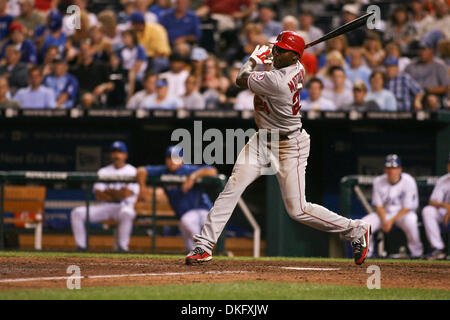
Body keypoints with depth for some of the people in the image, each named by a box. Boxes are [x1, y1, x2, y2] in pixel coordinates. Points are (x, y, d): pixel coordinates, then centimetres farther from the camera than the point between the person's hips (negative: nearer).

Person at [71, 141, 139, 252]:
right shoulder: (103, 171, 15)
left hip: (124, 206, -4)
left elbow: (126, 194, -12)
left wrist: (108, 191, 1)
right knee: (77, 213, -16)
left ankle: (122, 247, -33)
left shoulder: (132, 172, 3)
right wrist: (118, 195, -9)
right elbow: (98, 196, 2)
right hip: (105, 206, 4)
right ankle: (81, 247, -16)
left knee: (126, 213, -42)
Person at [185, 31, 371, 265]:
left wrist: (255, 58, 3)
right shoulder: (298, 69, -3)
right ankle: (204, 245, -7)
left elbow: (241, 80, -14)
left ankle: (355, 230, 17)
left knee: (297, 210, -4)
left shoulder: (277, 81, -30)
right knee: (233, 185, -6)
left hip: (290, 146, -9)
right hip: (263, 139, 9)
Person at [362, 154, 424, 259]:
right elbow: (378, 206, -1)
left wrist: (391, 221, -23)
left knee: (410, 221, -39)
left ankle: (416, 253, -20)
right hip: (384, 214, 3)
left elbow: (407, 208, -14)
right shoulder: (378, 182, -5)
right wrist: (384, 221, -19)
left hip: (402, 214, -3)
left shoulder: (408, 181, -15)